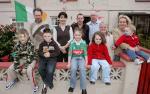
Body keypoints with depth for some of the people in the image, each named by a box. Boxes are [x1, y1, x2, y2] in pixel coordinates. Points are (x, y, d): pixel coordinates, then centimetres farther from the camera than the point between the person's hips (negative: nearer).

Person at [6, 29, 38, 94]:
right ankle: (12, 80, 28)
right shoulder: (17, 46, -10)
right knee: (10, 69, -5)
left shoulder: (31, 45, -23)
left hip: (31, 60, -5)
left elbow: (30, 57, -24)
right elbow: (16, 57, -7)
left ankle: (34, 85, -10)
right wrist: (17, 69, -13)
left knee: (29, 70, -32)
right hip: (21, 59, 5)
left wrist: (25, 68, -26)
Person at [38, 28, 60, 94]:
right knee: (40, 70, -26)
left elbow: (58, 52, -3)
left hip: (52, 58, -2)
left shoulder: (54, 43, 1)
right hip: (43, 58, 3)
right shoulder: (42, 44, 8)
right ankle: (49, 83, -1)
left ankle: (46, 85, 1)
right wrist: (43, 54, -19)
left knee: (50, 71, -29)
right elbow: (39, 52, 4)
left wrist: (50, 54, -18)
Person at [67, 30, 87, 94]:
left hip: (81, 58, 0)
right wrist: (69, 63, -9)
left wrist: (86, 62, -10)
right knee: (73, 69, -28)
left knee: (82, 69, -28)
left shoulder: (83, 43, 0)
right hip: (74, 58, 0)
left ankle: (83, 88, -16)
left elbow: (85, 53, -1)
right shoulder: (72, 43, -1)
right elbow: (70, 53, -3)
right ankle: (72, 86, -7)